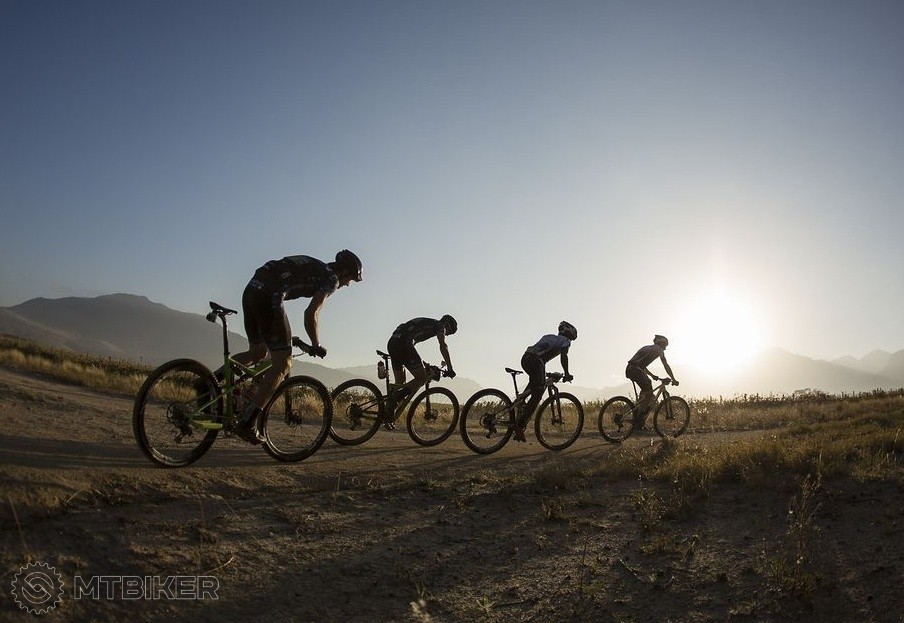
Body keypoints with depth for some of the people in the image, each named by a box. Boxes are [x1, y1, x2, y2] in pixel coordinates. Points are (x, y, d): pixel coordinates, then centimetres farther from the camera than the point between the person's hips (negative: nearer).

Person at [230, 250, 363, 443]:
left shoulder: (313, 267, 28)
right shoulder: (332, 279, 3)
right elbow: (310, 313, -8)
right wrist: (316, 345, 6)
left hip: (250, 290, 9)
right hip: (268, 297, -9)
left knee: (257, 353, 26)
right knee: (283, 364, -2)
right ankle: (247, 422, -5)